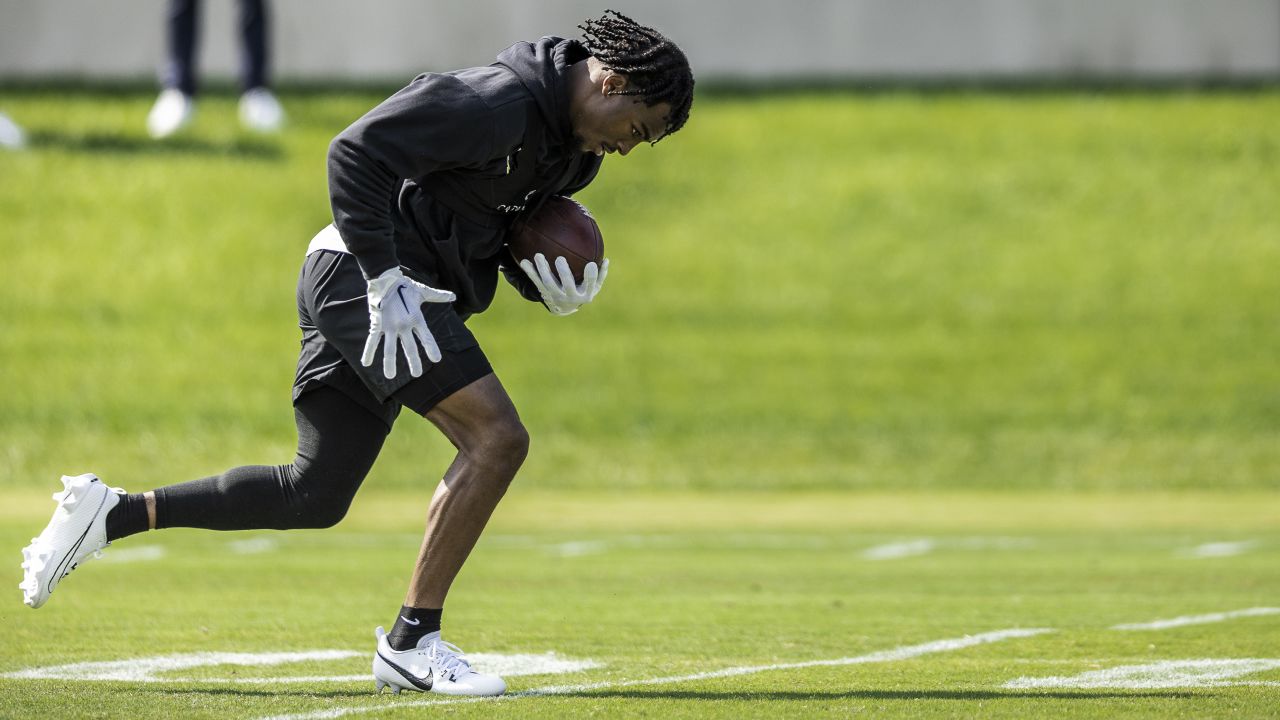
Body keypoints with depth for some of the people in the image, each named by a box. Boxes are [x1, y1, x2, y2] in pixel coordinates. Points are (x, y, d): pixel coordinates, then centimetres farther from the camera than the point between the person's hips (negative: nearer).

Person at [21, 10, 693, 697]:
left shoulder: (572, 152, 13)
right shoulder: (498, 102, -18)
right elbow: (357, 152, -22)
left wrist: (545, 283, 3)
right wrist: (385, 281, -23)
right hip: (361, 274, -10)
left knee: (315, 496, 11)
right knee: (496, 438, -17)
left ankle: (111, 513, 17)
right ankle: (411, 641, -14)